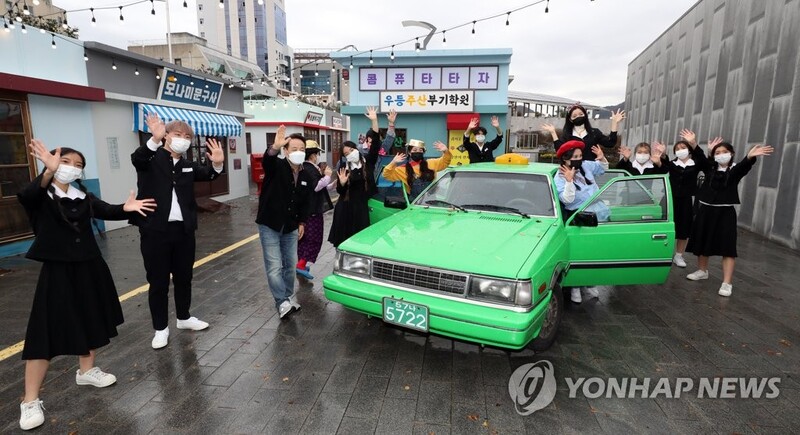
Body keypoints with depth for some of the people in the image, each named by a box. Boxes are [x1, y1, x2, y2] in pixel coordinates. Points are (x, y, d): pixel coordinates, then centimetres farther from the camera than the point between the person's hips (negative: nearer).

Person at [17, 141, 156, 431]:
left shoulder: (84, 196, 5)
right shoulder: (40, 196, -9)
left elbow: (106, 211, -8)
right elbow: (25, 196, -31)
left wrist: (126, 208, -30)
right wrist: (49, 171, -49)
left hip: (89, 267, 5)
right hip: (58, 270, -5)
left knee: (91, 320, 17)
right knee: (46, 331, -3)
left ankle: (86, 371, 39)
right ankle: (30, 401, 11)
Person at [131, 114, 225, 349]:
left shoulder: (188, 165, 10)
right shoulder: (151, 158, -3)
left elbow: (207, 174, -4)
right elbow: (136, 158, -25)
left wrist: (217, 164, -27)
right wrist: (155, 139, -43)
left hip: (183, 230, 5)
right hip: (155, 230, -4)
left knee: (184, 277, 16)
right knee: (158, 282, 6)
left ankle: (184, 318, 34)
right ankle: (161, 328, 20)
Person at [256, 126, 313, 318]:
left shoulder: (306, 177, 4)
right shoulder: (276, 166, -12)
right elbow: (266, 161, -38)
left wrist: (302, 223, 5)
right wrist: (274, 148, -57)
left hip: (291, 227, 5)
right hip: (270, 225, -5)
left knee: (290, 265, 14)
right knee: (274, 267, -6)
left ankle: (289, 297, 32)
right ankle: (283, 302, 3)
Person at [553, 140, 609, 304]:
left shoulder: (586, 166, 4)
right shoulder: (560, 177, -12)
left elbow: (602, 168, 24)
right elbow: (567, 199, -24)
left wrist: (602, 158, 6)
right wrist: (569, 180, -30)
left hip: (600, 216, 6)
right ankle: (575, 287, 15)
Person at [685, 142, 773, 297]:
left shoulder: (735, 170, -4)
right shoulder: (709, 168, 6)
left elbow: (744, 166, -25)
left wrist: (750, 156, -46)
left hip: (725, 213, -3)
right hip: (706, 210, 3)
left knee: (727, 247, -6)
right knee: (702, 243, 14)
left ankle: (727, 283, -5)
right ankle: (702, 271, 35)